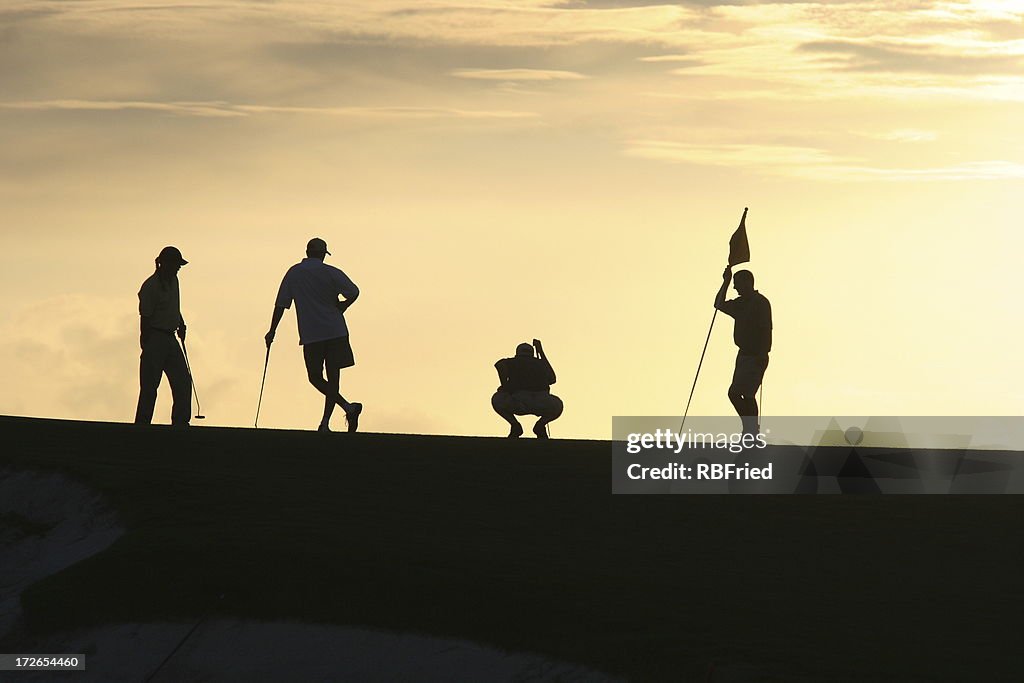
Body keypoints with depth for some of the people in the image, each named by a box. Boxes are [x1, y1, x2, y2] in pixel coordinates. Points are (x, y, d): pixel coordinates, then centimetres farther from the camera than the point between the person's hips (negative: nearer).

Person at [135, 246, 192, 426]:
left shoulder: (173, 280, 12)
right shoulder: (151, 286, -13)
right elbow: (144, 318, -14)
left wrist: (181, 324, 12)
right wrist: (146, 346, -17)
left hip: (170, 339, 8)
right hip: (155, 339, -8)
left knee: (183, 382, 5)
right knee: (149, 386, -6)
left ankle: (180, 423, 11)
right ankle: (141, 424, -1)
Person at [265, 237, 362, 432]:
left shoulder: (293, 273, 6)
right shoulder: (331, 272, 0)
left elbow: (280, 304, 6)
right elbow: (354, 292, -9)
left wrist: (272, 331, 12)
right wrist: (342, 307, 10)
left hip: (310, 336, 0)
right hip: (336, 332, 0)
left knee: (315, 377, 8)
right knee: (333, 377, 4)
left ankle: (347, 407, -13)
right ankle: (325, 423, 3)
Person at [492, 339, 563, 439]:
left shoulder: (511, 362, 24)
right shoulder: (540, 363, 30)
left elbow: (500, 365, 0)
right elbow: (552, 379, 49)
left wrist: (505, 385, 12)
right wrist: (541, 352, 53)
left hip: (519, 403, -3)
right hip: (543, 405, 3)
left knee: (497, 399, 24)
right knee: (557, 405, 34)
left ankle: (515, 425, 11)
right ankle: (541, 425, 14)